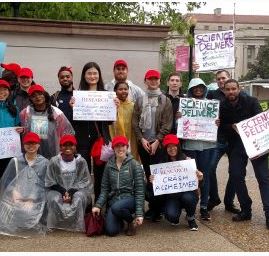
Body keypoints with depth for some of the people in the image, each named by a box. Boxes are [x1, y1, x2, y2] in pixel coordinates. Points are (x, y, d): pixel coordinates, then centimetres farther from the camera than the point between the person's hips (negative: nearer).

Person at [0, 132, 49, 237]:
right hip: (17, 200, 2)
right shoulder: (15, 161, 9)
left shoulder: (44, 163, 3)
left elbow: (46, 185, 0)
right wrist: (14, 193, -8)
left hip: (36, 202, -1)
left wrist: (32, 200, -8)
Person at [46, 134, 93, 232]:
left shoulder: (81, 161, -2)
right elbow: (50, 182, 0)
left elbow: (84, 181, -2)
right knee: (54, 199, -31)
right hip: (58, 190, 0)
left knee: (78, 199, -32)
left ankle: (76, 226, -18)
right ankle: (55, 226, -15)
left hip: (77, 189, 0)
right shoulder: (54, 161, -2)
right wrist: (63, 191, -16)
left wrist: (72, 191, -18)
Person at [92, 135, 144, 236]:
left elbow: (139, 190, -7)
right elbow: (104, 188, 8)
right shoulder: (109, 165, 6)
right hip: (113, 199, 3)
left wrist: (139, 214, -13)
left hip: (129, 198, -3)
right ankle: (119, 221, 18)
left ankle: (131, 221, -3)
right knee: (111, 231, -18)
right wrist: (98, 205, -7)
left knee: (116, 208, -36)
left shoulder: (134, 165, -5)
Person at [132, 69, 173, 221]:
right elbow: (135, 122, 7)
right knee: (148, 175, 8)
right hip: (143, 143, 3)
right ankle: (152, 205, 16)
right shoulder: (140, 101, 11)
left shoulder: (165, 100, 3)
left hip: (158, 143, -3)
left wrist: (157, 141, -12)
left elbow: (167, 124, -4)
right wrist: (142, 139, -6)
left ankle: (157, 209, -1)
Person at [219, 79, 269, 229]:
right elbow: (222, 127, 5)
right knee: (236, 176, 2)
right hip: (236, 146, 4)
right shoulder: (223, 107, 1)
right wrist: (232, 127, -15)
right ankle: (246, 210, 16)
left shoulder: (251, 102, -9)